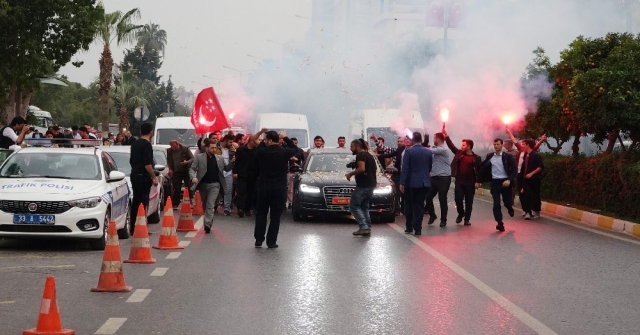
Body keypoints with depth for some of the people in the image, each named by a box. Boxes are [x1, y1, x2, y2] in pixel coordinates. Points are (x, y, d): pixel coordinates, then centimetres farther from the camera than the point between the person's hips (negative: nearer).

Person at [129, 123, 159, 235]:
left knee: (135, 201, 13)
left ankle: (133, 227, 16)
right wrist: (154, 177, -16)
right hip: (143, 176, -9)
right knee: (143, 202, -7)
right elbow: (147, 164, -20)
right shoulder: (147, 145, -15)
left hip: (134, 175, 9)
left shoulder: (135, 144, 12)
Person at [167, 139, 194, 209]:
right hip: (176, 172, 2)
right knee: (176, 189, 0)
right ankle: (175, 204, 4)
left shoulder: (185, 149, -6)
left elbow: (192, 158, -3)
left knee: (189, 187, -1)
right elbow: (168, 161, 17)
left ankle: (191, 202, 7)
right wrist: (170, 168, 3)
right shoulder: (169, 151, 3)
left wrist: (187, 162, -21)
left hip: (186, 171, -2)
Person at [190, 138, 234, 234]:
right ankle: (209, 221, 34)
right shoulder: (199, 157, -1)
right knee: (205, 205, 14)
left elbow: (227, 169, 15)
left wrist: (232, 162, -4)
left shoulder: (220, 158, 6)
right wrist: (193, 177, -23)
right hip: (203, 184, 1)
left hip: (214, 185, -1)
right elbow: (192, 168, -3)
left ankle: (207, 224, -18)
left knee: (210, 205, -13)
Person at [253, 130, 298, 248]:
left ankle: (258, 239, 10)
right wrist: (285, 138, 16)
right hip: (279, 189, -1)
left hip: (263, 188, 1)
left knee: (261, 214, 13)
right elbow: (295, 149, 12)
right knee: (275, 216, 4)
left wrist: (263, 143, 13)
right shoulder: (284, 152, -8)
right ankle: (271, 241, 2)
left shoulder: (261, 152, -9)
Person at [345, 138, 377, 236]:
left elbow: (362, 168, -24)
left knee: (354, 206, -6)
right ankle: (367, 229, 10)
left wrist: (350, 174, -13)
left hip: (363, 185, -10)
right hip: (371, 185, 10)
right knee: (364, 207, 16)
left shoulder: (360, 155, -11)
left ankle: (364, 227, -17)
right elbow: (375, 168, 29)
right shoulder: (369, 155, 19)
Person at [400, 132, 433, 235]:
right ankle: (417, 228, 1)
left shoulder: (409, 151, -10)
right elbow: (430, 168, 13)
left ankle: (409, 227, 16)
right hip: (424, 183, 3)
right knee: (419, 205, 6)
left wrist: (402, 183, -13)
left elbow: (405, 168, -14)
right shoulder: (428, 152, 3)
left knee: (409, 205, 11)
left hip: (411, 182, -3)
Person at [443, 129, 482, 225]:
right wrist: (446, 137, -5)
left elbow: (480, 170, -3)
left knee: (469, 201, 3)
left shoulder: (476, 158, -3)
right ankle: (460, 214, 22)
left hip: (470, 183, -2)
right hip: (459, 181, 2)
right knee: (458, 199, -2)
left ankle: (467, 219, 13)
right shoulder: (459, 153, 6)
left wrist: (478, 182, -11)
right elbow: (451, 145, 4)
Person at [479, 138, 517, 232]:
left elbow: (514, 170, -5)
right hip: (495, 182, 1)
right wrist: (481, 179, 5)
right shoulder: (489, 156, 5)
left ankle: (510, 208, 43)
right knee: (496, 204, -5)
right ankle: (500, 223, -3)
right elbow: (483, 167, 14)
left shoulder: (507, 156, -3)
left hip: (505, 182, -1)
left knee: (507, 202, 6)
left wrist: (509, 180, -16)